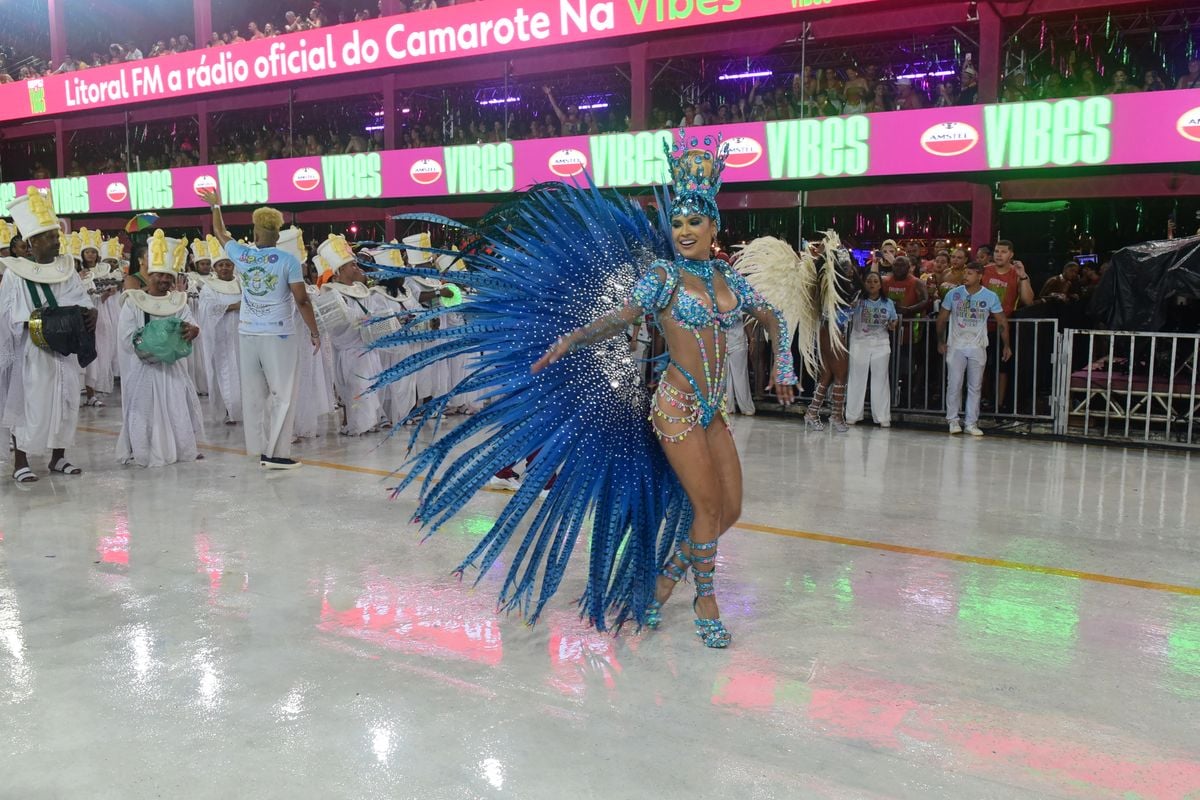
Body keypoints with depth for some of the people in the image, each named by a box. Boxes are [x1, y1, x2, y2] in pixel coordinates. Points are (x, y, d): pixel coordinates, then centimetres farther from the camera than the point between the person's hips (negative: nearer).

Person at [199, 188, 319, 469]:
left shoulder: (241, 254, 3)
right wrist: (315, 332, -1)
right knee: (282, 393, 1)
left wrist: (215, 205, 40)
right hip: (278, 335, -4)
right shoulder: (288, 260, -9)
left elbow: (220, 232, 23)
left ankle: (259, 447, 13)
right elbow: (302, 300, -10)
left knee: (254, 392, 10)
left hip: (248, 333, 4)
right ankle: (275, 453, -3)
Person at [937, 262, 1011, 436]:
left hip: (978, 347, 1)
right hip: (955, 346, 0)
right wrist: (941, 341, 2)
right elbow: (942, 318, 6)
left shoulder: (990, 297, -3)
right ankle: (953, 420, 9)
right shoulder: (954, 293, -2)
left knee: (975, 387, 5)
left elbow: (1002, 321, 3)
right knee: (954, 384, -3)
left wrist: (1006, 345, 0)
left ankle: (971, 423, 11)